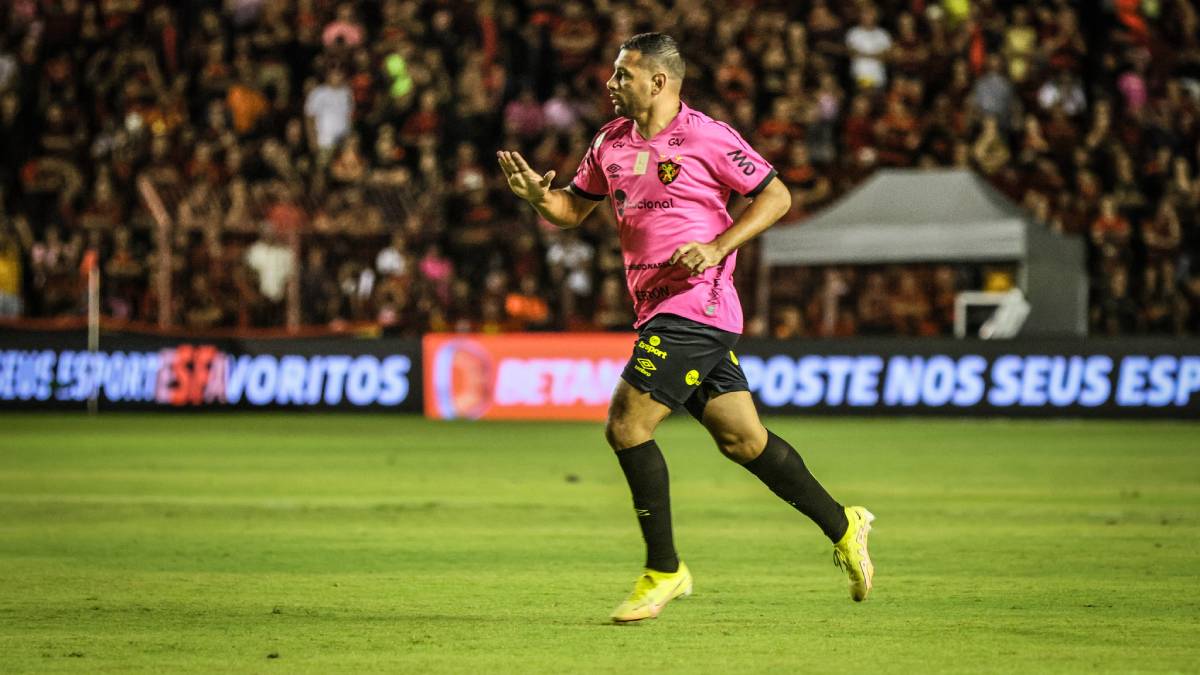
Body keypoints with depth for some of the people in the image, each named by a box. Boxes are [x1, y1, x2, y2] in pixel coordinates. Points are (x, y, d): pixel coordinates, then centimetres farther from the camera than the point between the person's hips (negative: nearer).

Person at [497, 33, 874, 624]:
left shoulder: (707, 138, -9)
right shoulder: (611, 142, 12)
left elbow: (776, 196, -5)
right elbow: (573, 209, 20)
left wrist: (716, 247, -15)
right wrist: (539, 194, -2)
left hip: (695, 304, -7)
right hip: (658, 310, 7)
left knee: (626, 426, -13)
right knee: (741, 438, 10)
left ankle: (664, 570, -4)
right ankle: (842, 526, 24)